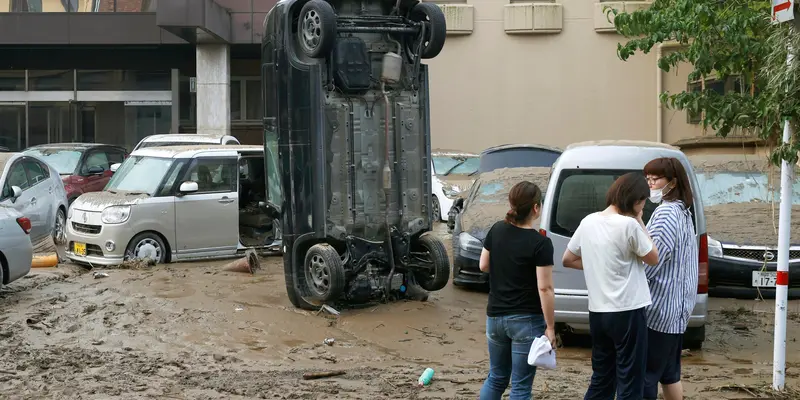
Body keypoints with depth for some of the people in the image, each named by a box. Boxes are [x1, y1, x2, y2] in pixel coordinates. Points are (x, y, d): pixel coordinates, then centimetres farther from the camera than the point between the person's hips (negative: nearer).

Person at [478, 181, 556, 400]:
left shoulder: (496, 230, 0)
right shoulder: (540, 243, -16)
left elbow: (483, 266, 12)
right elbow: (544, 288, -17)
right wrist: (550, 327, -12)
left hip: (495, 316, 6)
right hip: (526, 321, -6)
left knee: (496, 378, 21)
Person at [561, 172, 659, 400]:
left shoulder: (588, 221, 4)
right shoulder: (629, 224, -14)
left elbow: (567, 260, 14)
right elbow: (653, 258, -1)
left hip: (597, 312, 7)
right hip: (627, 313, -7)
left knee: (601, 380, 17)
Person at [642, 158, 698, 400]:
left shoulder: (666, 214, -16)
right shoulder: (682, 212, 15)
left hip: (659, 308, -10)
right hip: (674, 306, 10)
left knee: (645, 375, -6)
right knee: (668, 372, 17)